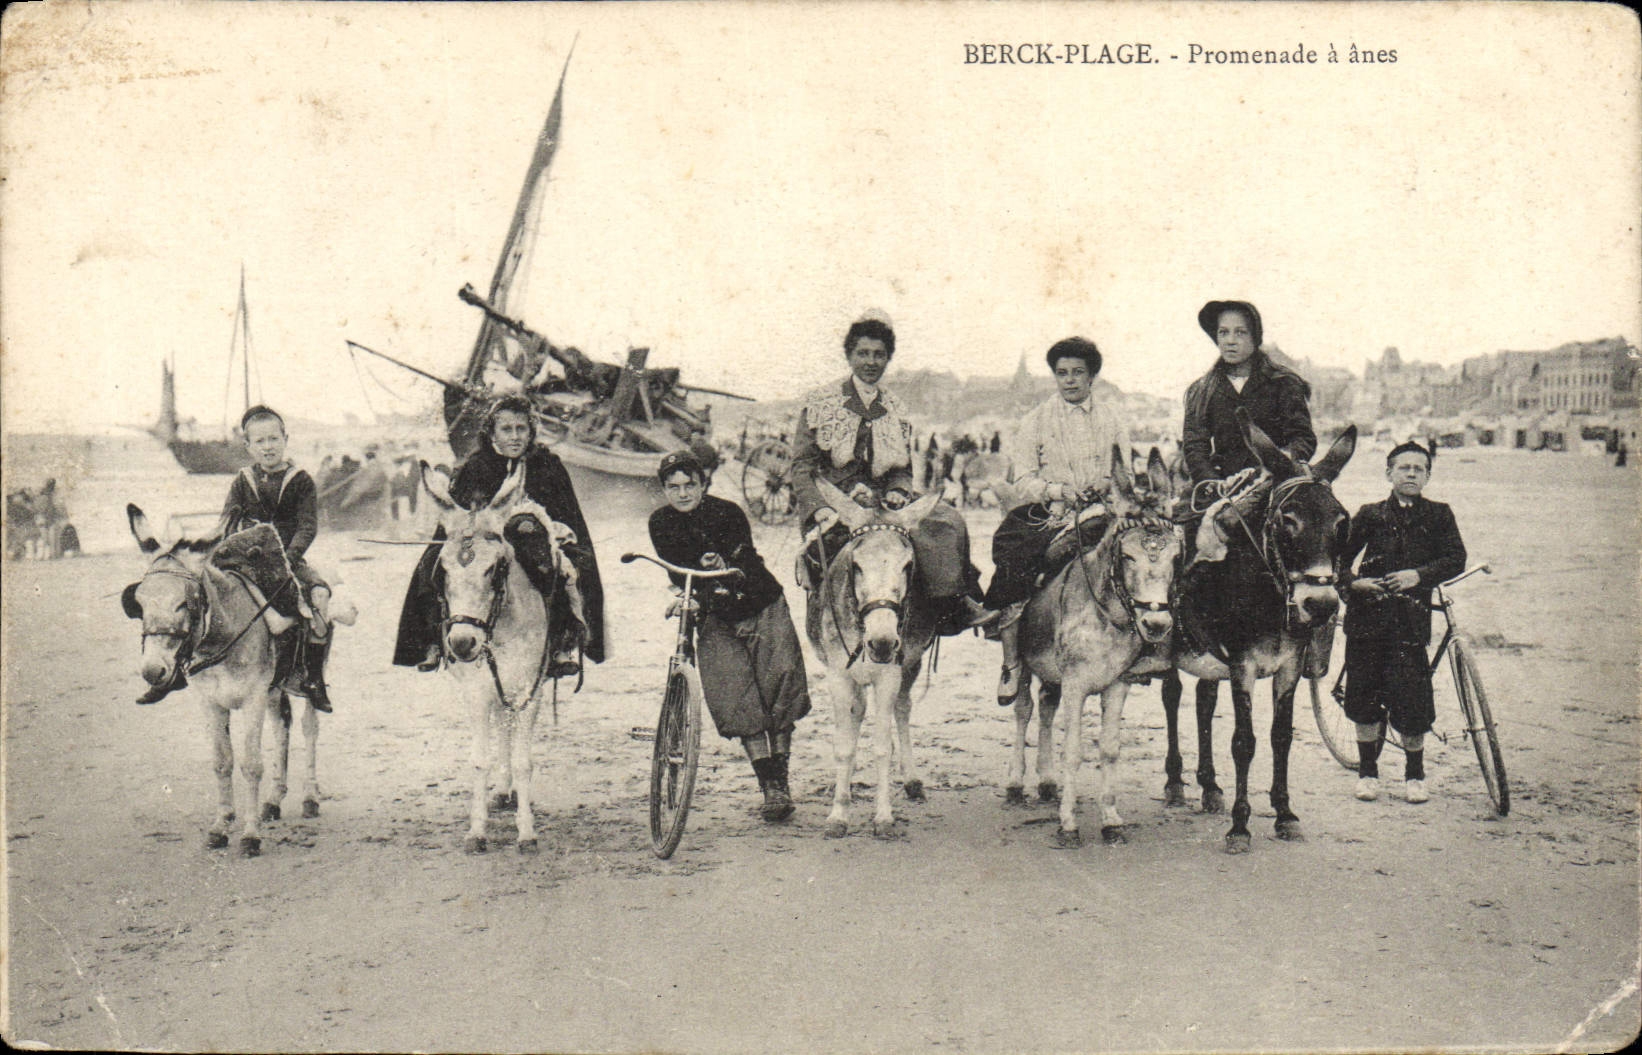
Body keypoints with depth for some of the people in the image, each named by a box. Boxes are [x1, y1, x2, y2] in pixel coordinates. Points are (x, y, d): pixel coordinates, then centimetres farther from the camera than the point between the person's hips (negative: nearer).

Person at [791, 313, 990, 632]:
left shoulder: (895, 410, 17)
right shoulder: (820, 403, 5)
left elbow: (903, 469, 18)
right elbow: (802, 467, 1)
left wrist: (897, 492, -6)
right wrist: (818, 508, -16)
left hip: (881, 499, 4)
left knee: (947, 519, -21)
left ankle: (956, 605, -22)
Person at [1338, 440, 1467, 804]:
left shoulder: (1438, 515, 8)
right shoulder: (1371, 515, 8)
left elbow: (1456, 559, -2)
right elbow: (1339, 556, 12)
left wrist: (1418, 575, -17)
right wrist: (1352, 582, -7)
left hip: (1411, 618, -1)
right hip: (1367, 614, 1)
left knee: (1412, 701, -4)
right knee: (1364, 700, 3)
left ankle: (1414, 774, 16)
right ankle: (1368, 771, 20)